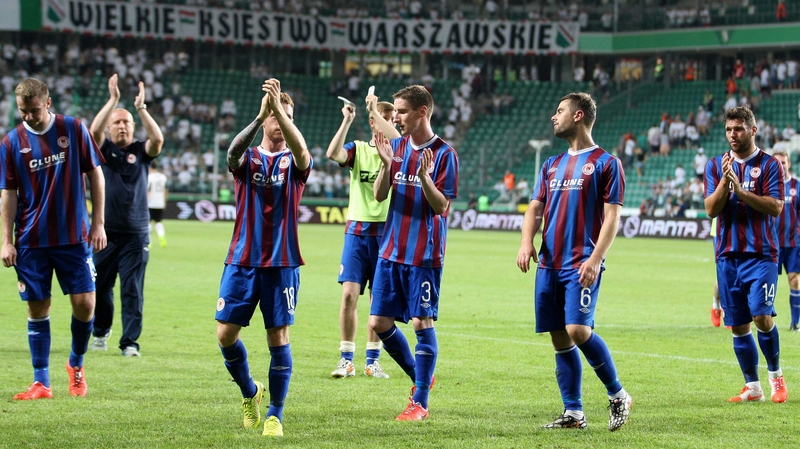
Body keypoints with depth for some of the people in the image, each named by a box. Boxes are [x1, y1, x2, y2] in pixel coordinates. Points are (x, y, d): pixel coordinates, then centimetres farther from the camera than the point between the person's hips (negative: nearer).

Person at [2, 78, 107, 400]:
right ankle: (41, 383, 8)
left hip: (74, 237, 0)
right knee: (37, 309, 2)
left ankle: (77, 364, 21)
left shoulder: (74, 129, -1)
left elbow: (95, 174, 4)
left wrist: (97, 223, 0)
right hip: (31, 241, 0)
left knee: (85, 303, -4)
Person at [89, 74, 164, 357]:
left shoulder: (141, 151, 7)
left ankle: (130, 342, -3)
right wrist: (113, 100, -17)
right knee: (100, 287, 8)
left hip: (136, 235, -1)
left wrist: (141, 108, -18)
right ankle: (101, 331, 31)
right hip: (105, 233, 1)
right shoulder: (103, 149, 7)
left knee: (132, 291, -4)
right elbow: (94, 130, -13)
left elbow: (157, 139, -13)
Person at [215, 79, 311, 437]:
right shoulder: (247, 159, 5)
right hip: (241, 261, 1)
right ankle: (249, 393, 23)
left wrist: (279, 106, -34)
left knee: (279, 338, -4)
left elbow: (300, 148, -22)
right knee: (225, 333, -2)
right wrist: (261, 115, -35)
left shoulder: (293, 163, 4)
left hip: (282, 263, -1)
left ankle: (275, 415, 5)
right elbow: (233, 149, -20)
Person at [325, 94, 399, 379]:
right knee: (349, 294, -7)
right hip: (357, 230, 0)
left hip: (386, 232, 0)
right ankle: (346, 360, 0)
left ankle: (373, 361, 13)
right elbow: (333, 154, -15)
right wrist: (347, 121, -18)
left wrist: (380, 116, -23)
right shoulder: (358, 149, 5)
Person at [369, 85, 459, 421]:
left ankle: (420, 402, 5)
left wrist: (424, 176, -28)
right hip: (391, 251, 6)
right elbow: (379, 195, 5)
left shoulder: (444, 154, -9)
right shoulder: (397, 147, 8)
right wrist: (387, 164, -11)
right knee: (379, 322, 5)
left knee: (423, 323, -3)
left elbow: (441, 206, -12)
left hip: (425, 254, -6)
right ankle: (420, 377, 26)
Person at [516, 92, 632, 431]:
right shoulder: (552, 165, 18)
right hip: (549, 264, 7)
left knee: (577, 329, -19)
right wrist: (527, 241, -4)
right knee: (560, 339, 4)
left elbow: (612, 217, -7)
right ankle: (573, 413, 10)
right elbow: (535, 208, 16)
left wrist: (595, 258, -18)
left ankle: (618, 396, -2)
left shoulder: (606, 163, -1)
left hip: (582, 265, -7)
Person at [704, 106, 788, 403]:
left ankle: (775, 374, 6)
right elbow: (711, 209, 1)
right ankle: (752, 387, 12)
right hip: (728, 255, 4)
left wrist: (740, 190, -19)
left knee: (762, 317, -15)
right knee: (738, 325, 3)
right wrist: (724, 182, -16)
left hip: (761, 253, -4)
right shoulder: (716, 165, 9)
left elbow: (775, 207, -11)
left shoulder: (769, 165, 0)